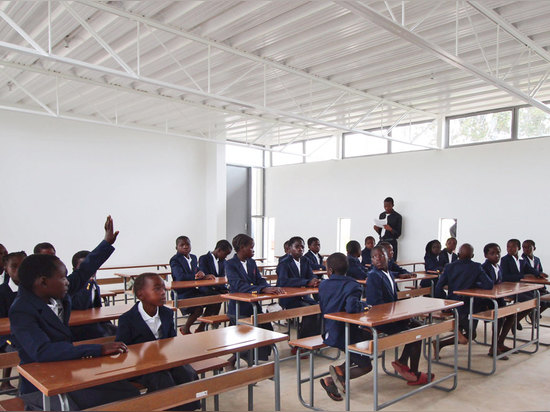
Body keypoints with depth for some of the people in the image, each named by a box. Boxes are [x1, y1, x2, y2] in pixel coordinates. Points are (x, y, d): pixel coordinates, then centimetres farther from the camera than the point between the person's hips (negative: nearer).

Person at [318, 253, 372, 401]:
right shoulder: (352, 285, -18)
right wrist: (363, 306, -14)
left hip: (329, 333, 7)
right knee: (366, 366, 10)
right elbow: (351, 307, -35)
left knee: (369, 336, 25)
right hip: (344, 336, -7)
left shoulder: (323, 285, 2)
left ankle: (340, 369, 11)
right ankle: (329, 381, -6)